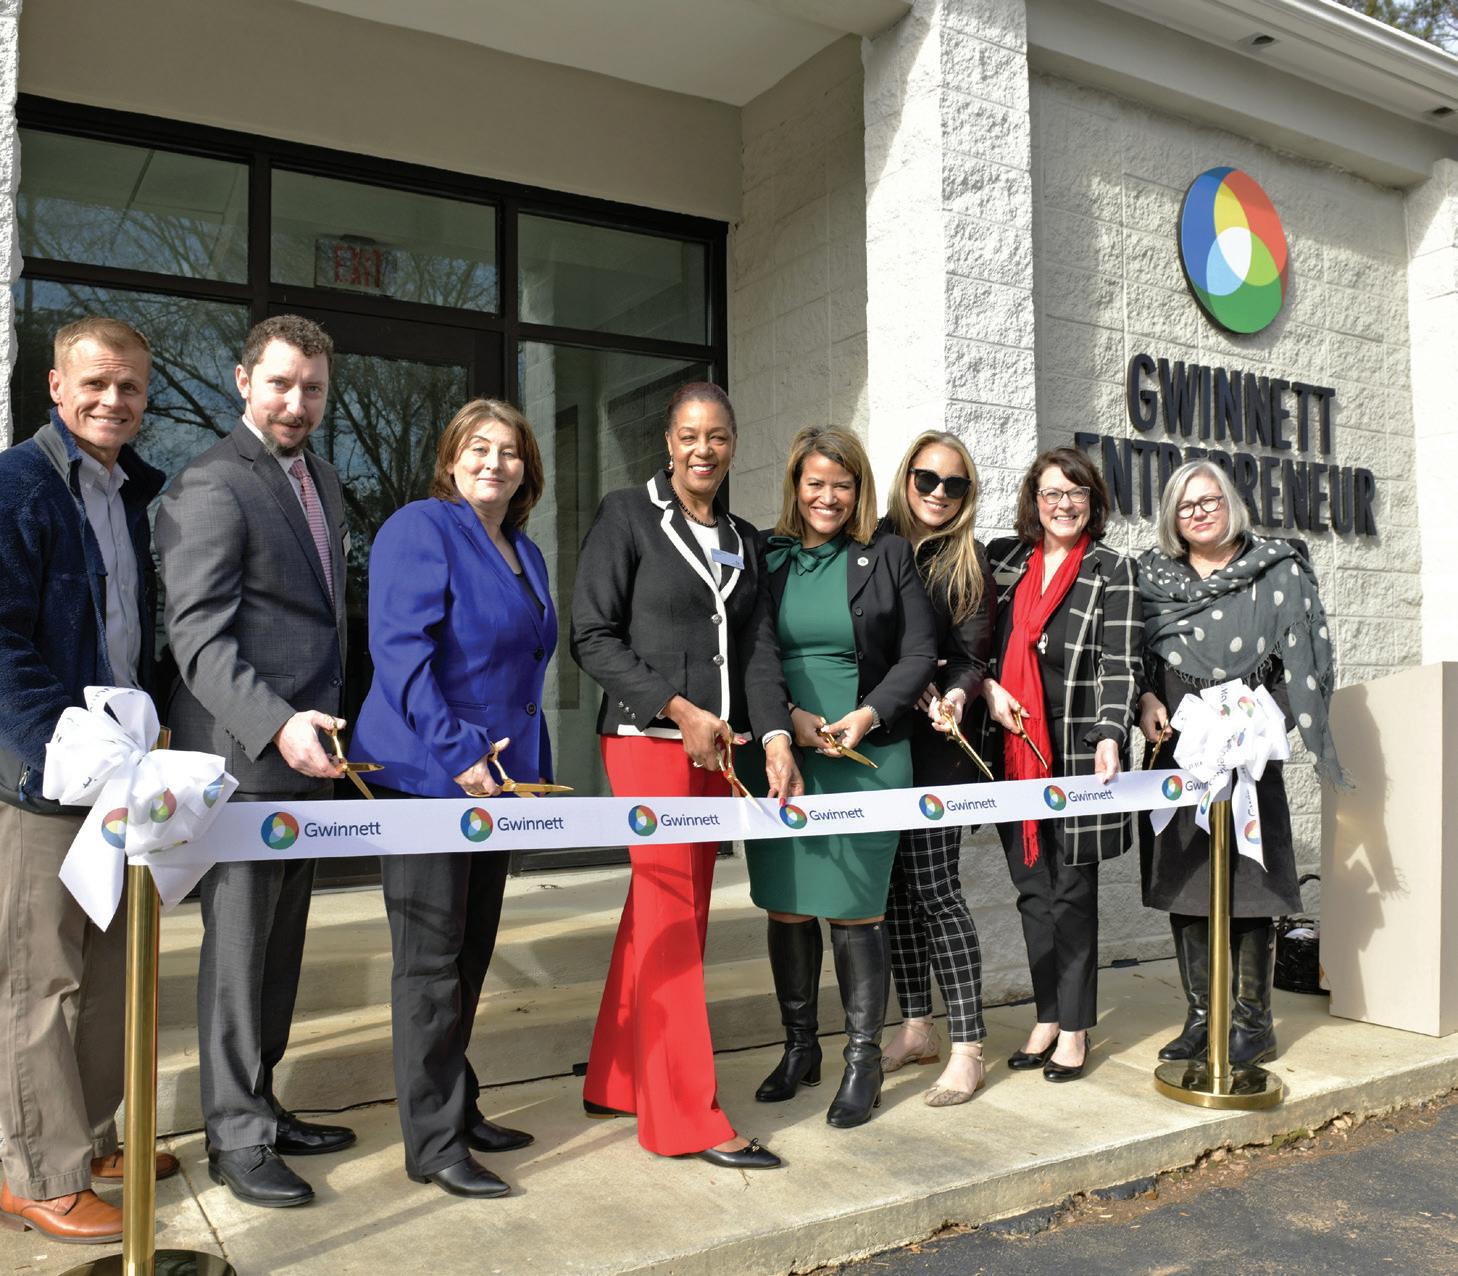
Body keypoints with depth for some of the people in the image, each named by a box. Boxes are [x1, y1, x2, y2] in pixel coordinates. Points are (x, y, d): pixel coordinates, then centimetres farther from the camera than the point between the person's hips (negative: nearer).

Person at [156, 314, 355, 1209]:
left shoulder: (325, 482, 15)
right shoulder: (211, 487, -11)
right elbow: (198, 634, -18)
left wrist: (325, 722, 15)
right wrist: (275, 725, -30)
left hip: (306, 750, 8)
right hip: (243, 755, -8)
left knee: (281, 943, 15)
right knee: (238, 944, 2)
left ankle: (261, 1104, 29)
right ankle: (236, 1135, 16)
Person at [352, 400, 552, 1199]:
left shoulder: (524, 553, 16)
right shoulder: (420, 529, -9)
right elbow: (398, 649, -18)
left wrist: (531, 771, 17)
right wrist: (455, 751, -23)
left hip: (492, 775, 8)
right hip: (423, 774, -8)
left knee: (471, 953, 14)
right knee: (432, 955, -2)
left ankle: (457, 1110, 28)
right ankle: (432, 1144, 8)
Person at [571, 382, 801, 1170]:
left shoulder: (742, 539, 15)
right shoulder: (626, 516, -3)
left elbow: (757, 645, 8)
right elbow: (592, 636, -8)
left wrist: (775, 736, -7)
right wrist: (678, 708, -14)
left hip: (711, 748, 7)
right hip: (648, 740, -6)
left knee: (671, 915, 11)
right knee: (670, 916, -6)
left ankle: (617, 1080, 25)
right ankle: (687, 1116, 2)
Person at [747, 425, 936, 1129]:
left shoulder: (888, 555, 5)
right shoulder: (764, 556, 8)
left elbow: (918, 655, 2)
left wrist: (867, 716, -11)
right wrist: (789, 716, -10)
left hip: (867, 756, -2)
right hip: (779, 756, 2)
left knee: (854, 910, 0)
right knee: (786, 907, 8)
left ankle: (864, 1060, 15)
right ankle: (800, 1046, 26)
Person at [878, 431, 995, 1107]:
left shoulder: (968, 562, 2)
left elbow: (972, 659, -3)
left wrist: (953, 695, -23)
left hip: (934, 746, -4)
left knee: (935, 892, -5)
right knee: (894, 886, 10)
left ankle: (966, 1048, 5)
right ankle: (917, 1026, 24)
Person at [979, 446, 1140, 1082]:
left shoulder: (1112, 570, 2)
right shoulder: (1003, 558, 12)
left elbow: (1120, 665, -6)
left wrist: (1109, 739, -18)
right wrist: (987, 687, -1)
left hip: (1077, 743, -3)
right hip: (1014, 744, 4)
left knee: (1072, 886, 1)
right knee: (1032, 885, 8)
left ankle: (1074, 1027, 13)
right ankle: (1047, 1016, 20)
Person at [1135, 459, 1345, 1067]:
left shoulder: (1277, 569, 3)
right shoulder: (1152, 574, 11)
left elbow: (1301, 654, -1)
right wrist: (1147, 699, -5)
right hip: (1175, 749, 3)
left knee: (1247, 880, -2)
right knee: (1182, 878, 5)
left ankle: (1254, 1020, 11)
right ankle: (1199, 1016, 16)